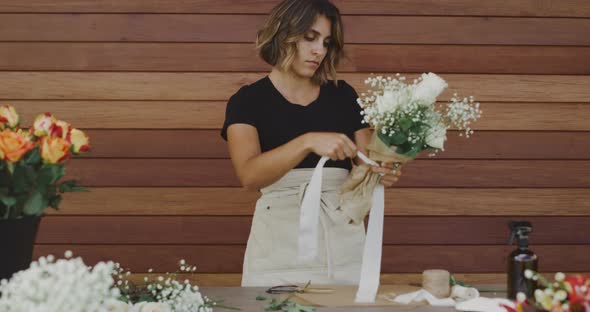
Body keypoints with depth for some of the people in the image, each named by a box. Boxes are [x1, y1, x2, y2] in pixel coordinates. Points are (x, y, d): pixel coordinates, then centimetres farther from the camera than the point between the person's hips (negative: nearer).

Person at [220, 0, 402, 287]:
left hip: (343, 238, 3)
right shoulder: (248, 101, -2)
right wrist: (308, 141, -33)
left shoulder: (343, 96, 9)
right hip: (281, 240, -3)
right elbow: (249, 175, -19)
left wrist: (380, 173, -15)